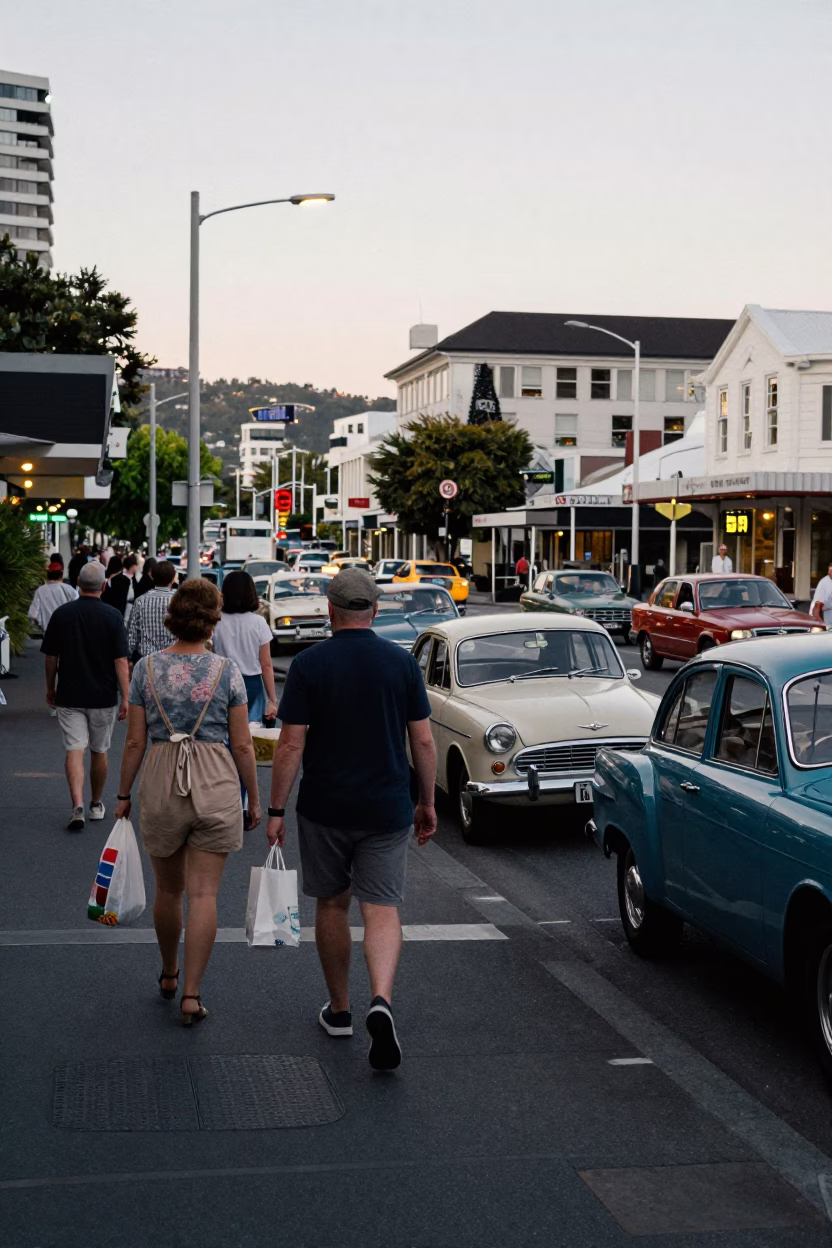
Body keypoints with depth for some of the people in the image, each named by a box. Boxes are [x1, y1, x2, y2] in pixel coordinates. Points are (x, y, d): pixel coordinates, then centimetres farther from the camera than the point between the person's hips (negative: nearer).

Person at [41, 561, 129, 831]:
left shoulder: (62, 614, -3)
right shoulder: (112, 616, -8)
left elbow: (51, 657, 3)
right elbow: (121, 661, -11)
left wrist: (50, 688, 18)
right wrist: (125, 697, -6)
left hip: (69, 696, 0)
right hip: (103, 697, 0)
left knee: (74, 751, -3)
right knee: (99, 752, 15)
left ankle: (77, 806, -20)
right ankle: (96, 805, 28)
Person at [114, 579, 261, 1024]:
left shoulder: (147, 668, -1)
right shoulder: (226, 670, -6)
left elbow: (135, 742, 1)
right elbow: (242, 745, -3)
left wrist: (123, 795, 12)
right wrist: (253, 799, 8)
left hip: (160, 784, 2)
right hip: (215, 786, -2)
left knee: (168, 890, 18)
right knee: (203, 894, 2)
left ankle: (169, 976, 36)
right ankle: (191, 995, 0)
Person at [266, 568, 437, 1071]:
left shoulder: (310, 663, -8)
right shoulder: (403, 662, -1)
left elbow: (291, 744, -10)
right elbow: (423, 741, 0)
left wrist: (276, 810, -3)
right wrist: (427, 802, 11)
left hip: (325, 808, -1)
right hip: (387, 808, 1)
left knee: (332, 904, 15)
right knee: (383, 908, 2)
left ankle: (340, 1010, 26)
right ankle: (381, 999, -21)